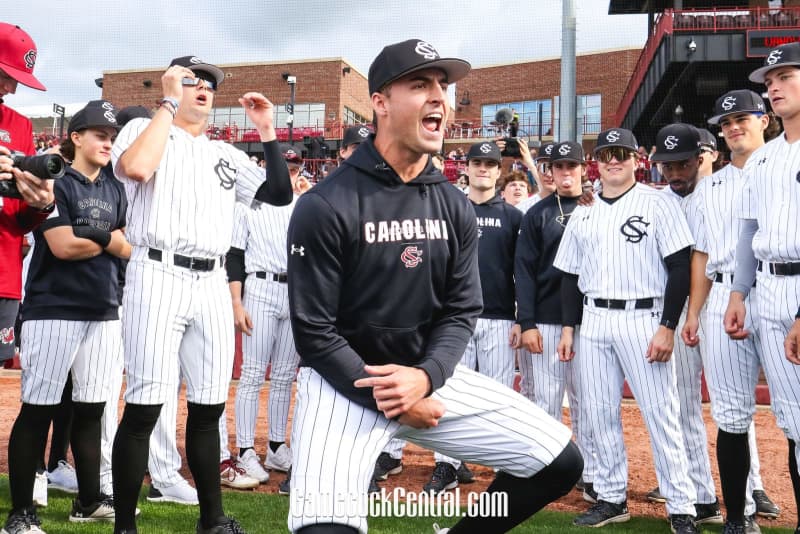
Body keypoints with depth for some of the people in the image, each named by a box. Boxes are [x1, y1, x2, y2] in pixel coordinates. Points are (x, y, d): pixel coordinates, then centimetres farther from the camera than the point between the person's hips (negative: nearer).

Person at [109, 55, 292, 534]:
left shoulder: (227, 154, 21)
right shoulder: (144, 128, 8)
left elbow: (280, 195, 12)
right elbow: (135, 169, -16)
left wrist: (267, 132, 8)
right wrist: (169, 102, -6)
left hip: (212, 284, 5)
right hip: (158, 277, -5)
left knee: (209, 407, 10)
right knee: (144, 407, -7)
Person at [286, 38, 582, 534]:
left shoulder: (455, 207, 4)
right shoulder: (325, 206, -14)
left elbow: (461, 312, 4)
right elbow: (314, 332, -14)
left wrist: (425, 377, -16)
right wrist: (394, 403, -17)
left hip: (433, 374, 6)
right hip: (346, 381, -5)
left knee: (560, 461, 3)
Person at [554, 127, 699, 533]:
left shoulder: (658, 203, -2)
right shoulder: (582, 214, 14)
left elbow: (680, 268, -7)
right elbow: (570, 275, 17)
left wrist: (667, 326, -13)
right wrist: (568, 327, 9)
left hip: (643, 320, -5)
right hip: (593, 321, 5)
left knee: (660, 414, -4)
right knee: (600, 413, 8)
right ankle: (611, 498, 20)